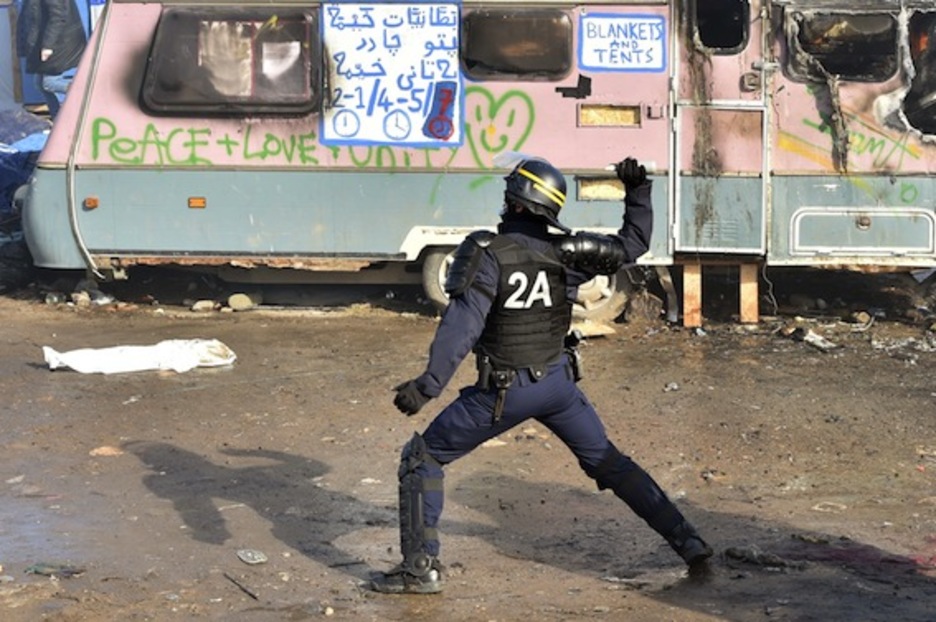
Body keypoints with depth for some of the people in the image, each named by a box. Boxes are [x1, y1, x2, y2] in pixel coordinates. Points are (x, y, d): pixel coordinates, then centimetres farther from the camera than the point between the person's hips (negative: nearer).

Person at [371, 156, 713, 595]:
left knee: (422, 458, 8)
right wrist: (637, 190, 15)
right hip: (558, 382, 5)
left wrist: (428, 384, -31)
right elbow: (632, 245, 8)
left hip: (503, 391, -5)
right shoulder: (564, 253, -3)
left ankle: (420, 568, 4)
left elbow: (462, 323, -26)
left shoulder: (487, 253, -16)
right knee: (609, 463, 20)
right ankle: (688, 542, 18)